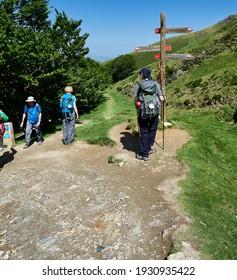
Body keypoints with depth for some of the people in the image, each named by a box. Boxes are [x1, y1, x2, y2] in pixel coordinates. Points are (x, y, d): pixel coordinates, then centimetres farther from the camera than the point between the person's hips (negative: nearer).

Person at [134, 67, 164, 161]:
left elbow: (135, 100, -3)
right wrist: (163, 98, 25)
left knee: (144, 132, 6)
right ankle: (148, 149, 25)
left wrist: (137, 108, 15)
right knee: (152, 130, 16)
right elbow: (161, 99, 2)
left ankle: (143, 153, 4)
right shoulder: (156, 84, 4)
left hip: (143, 111, -1)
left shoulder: (139, 85, 0)